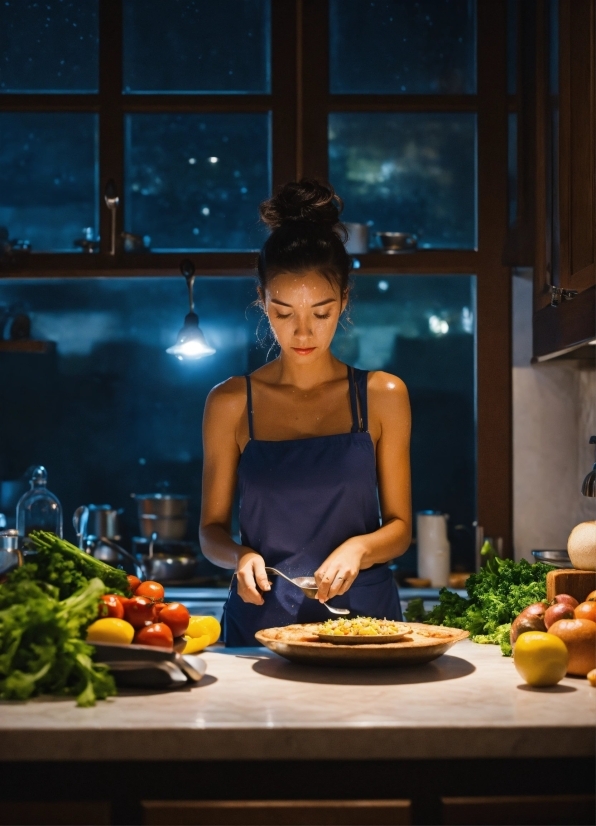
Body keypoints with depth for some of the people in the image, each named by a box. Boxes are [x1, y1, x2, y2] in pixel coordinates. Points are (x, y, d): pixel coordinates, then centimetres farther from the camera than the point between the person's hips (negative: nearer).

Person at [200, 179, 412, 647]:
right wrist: (240, 555, -10)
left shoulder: (382, 396, 7)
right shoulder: (231, 402, 6)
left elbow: (399, 526, 8)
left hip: (363, 615, 0)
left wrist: (359, 547, -11)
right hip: (260, 623, 0)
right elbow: (212, 528, 10)